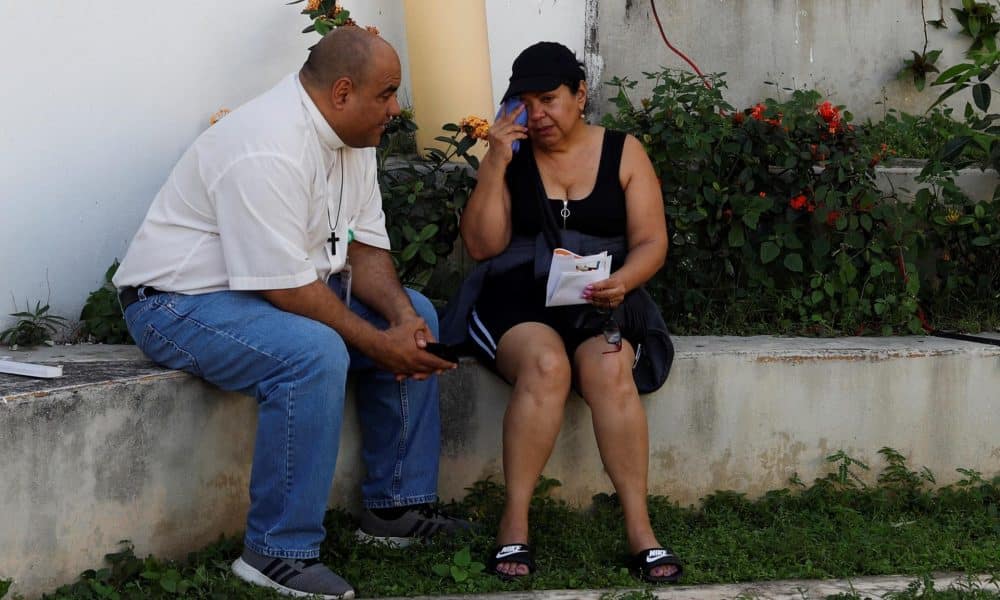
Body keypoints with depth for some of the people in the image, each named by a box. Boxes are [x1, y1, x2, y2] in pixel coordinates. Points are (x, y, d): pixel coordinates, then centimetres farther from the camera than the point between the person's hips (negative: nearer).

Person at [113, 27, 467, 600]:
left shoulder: (350, 139, 3)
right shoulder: (269, 150, -29)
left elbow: (366, 250, 5)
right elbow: (287, 289, -29)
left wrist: (402, 318, -14)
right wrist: (376, 343, -23)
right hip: (181, 301, -10)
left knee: (416, 317, 6)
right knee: (314, 352, -35)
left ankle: (397, 507, 11)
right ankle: (279, 553, -25)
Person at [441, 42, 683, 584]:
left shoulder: (623, 152, 9)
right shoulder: (508, 155, 8)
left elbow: (651, 242, 4)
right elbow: (481, 246, -2)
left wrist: (624, 280, -18)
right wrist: (496, 165, -10)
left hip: (597, 302, 1)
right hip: (517, 299, -1)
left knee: (611, 371, -33)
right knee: (546, 366, -34)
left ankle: (639, 527, -32)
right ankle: (514, 523, -31)